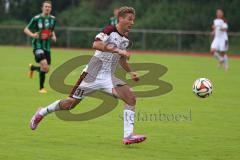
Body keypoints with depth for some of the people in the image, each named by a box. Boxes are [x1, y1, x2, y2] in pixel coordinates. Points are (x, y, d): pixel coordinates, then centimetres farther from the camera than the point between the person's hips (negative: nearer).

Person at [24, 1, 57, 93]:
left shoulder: (53, 19, 6)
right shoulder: (36, 19, -9)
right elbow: (26, 29, -2)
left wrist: (54, 36, 2)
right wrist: (32, 35, -23)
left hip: (47, 46, 6)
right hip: (38, 46, -6)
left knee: (46, 69, 7)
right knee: (44, 66, -23)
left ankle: (32, 68, 40)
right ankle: (41, 88, -3)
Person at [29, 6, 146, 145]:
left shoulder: (125, 38, 9)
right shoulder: (110, 30, -14)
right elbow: (96, 44, -33)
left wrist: (131, 72, 13)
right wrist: (117, 50, -38)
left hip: (109, 77, 6)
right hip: (93, 75, -6)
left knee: (131, 97, -16)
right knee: (70, 104, 2)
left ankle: (128, 135, -18)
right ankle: (42, 113, 29)